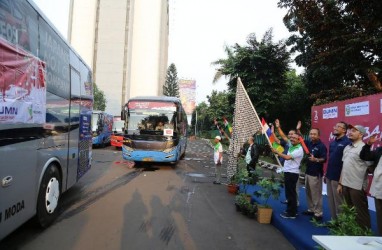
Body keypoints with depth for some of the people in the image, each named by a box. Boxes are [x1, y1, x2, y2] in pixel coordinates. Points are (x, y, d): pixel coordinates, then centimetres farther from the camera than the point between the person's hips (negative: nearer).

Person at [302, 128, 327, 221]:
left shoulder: (321, 146, -14)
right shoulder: (309, 143, 8)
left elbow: (324, 159, -21)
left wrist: (316, 160, -41)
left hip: (316, 174, -8)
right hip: (308, 172, 8)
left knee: (316, 194, -2)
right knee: (308, 192, 15)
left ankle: (318, 213, 6)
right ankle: (311, 209, 27)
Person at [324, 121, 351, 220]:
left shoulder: (347, 142, -13)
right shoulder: (332, 143, 13)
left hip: (338, 177, -8)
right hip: (330, 175, 8)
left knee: (338, 201, 3)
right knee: (330, 199, 15)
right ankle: (333, 219, 27)